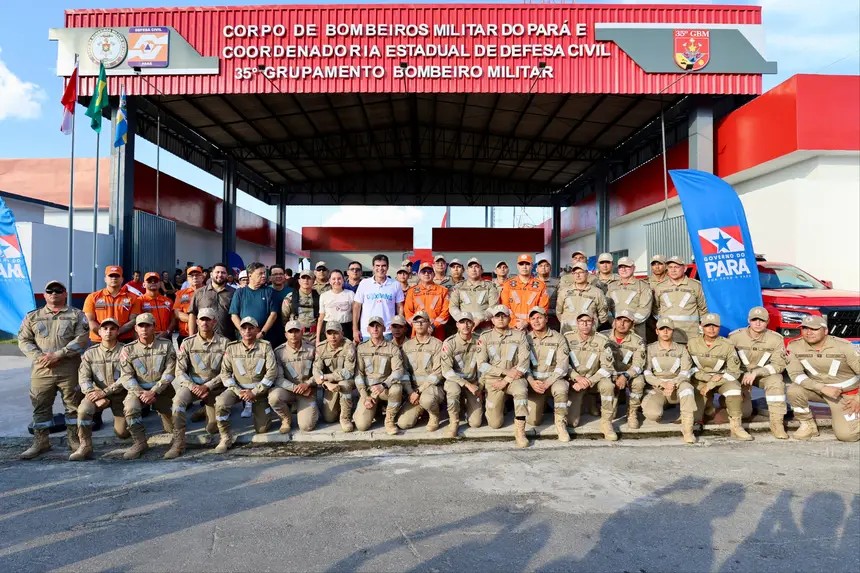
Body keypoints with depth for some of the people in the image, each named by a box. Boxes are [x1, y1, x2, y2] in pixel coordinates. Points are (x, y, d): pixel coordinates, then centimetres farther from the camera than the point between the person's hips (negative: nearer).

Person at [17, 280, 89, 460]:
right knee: (40, 406, 8)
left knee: (74, 405, 3)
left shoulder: (77, 315, 5)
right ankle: (40, 441, 20)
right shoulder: (32, 317, 14)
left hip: (70, 370, -2)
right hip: (41, 371, 2)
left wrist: (58, 355, -14)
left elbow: (81, 339, -7)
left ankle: (74, 439, 14)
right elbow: (24, 340, 8)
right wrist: (38, 357, -9)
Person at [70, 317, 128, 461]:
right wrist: (97, 398, -22)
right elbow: (84, 379, -7)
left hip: (119, 395, -1)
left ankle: (122, 420, 36)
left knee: (122, 433, -2)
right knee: (83, 409, -32)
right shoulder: (90, 353, 1)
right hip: (98, 393, 1)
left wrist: (104, 392, -23)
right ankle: (85, 446, -19)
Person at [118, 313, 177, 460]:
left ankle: (162, 411, 30)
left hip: (162, 389, 0)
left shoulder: (166, 345, -1)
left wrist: (153, 392, -18)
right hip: (138, 389, 0)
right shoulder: (128, 349, 2)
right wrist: (141, 393, -19)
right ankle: (140, 442, -16)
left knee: (174, 428, -7)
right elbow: (126, 377, -4)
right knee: (130, 408, -32)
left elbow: (169, 372, -8)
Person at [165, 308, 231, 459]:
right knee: (178, 400, -33)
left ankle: (209, 408, 32)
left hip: (214, 387, 0)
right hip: (192, 384, 0)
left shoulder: (224, 343, -4)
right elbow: (180, 371, -4)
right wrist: (192, 386, -19)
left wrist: (207, 386, -18)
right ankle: (178, 443, -26)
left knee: (213, 429, -5)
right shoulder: (188, 343, -1)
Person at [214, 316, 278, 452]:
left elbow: (272, 371, -12)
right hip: (237, 388, 1)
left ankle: (263, 407, 34)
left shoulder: (265, 346, -6)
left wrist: (254, 392, -17)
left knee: (262, 429, 0)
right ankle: (226, 439, -11)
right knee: (220, 403, -31)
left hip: (259, 390, 0)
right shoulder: (231, 348, -2)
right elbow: (225, 372, -4)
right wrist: (238, 391, -16)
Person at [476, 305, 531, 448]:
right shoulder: (485, 338, 2)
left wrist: (506, 380, -12)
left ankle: (519, 431, -25)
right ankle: (496, 406, 31)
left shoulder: (519, 335, 3)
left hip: (514, 378, 0)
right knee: (495, 424, -3)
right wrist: (506, 371, -14)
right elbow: (481, 365, -6)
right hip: (493, 380, 1)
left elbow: (524, 363, -5)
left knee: (521, 390, -36)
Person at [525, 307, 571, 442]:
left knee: (561, 389, -37)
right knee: (533, 421, -10)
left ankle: (560, 424, -17)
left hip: (554, 378, -1)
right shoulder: (526, 339, 4)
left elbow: (562, 365, -8)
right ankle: (541, 404, 25)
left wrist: (547, 383, -19)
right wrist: (532, 382, -17)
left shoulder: (558, 338, -1)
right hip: (534, 381, 1)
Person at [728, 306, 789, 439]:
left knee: (776, 381, -35)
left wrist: (756, 373, -27)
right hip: (741, 375, -1)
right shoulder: (735, 337, -11)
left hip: (765, 374, 1)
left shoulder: (776, 339, -9)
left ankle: (777, 423, -25)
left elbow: (779, 364, -14)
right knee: (743, 412, -15)